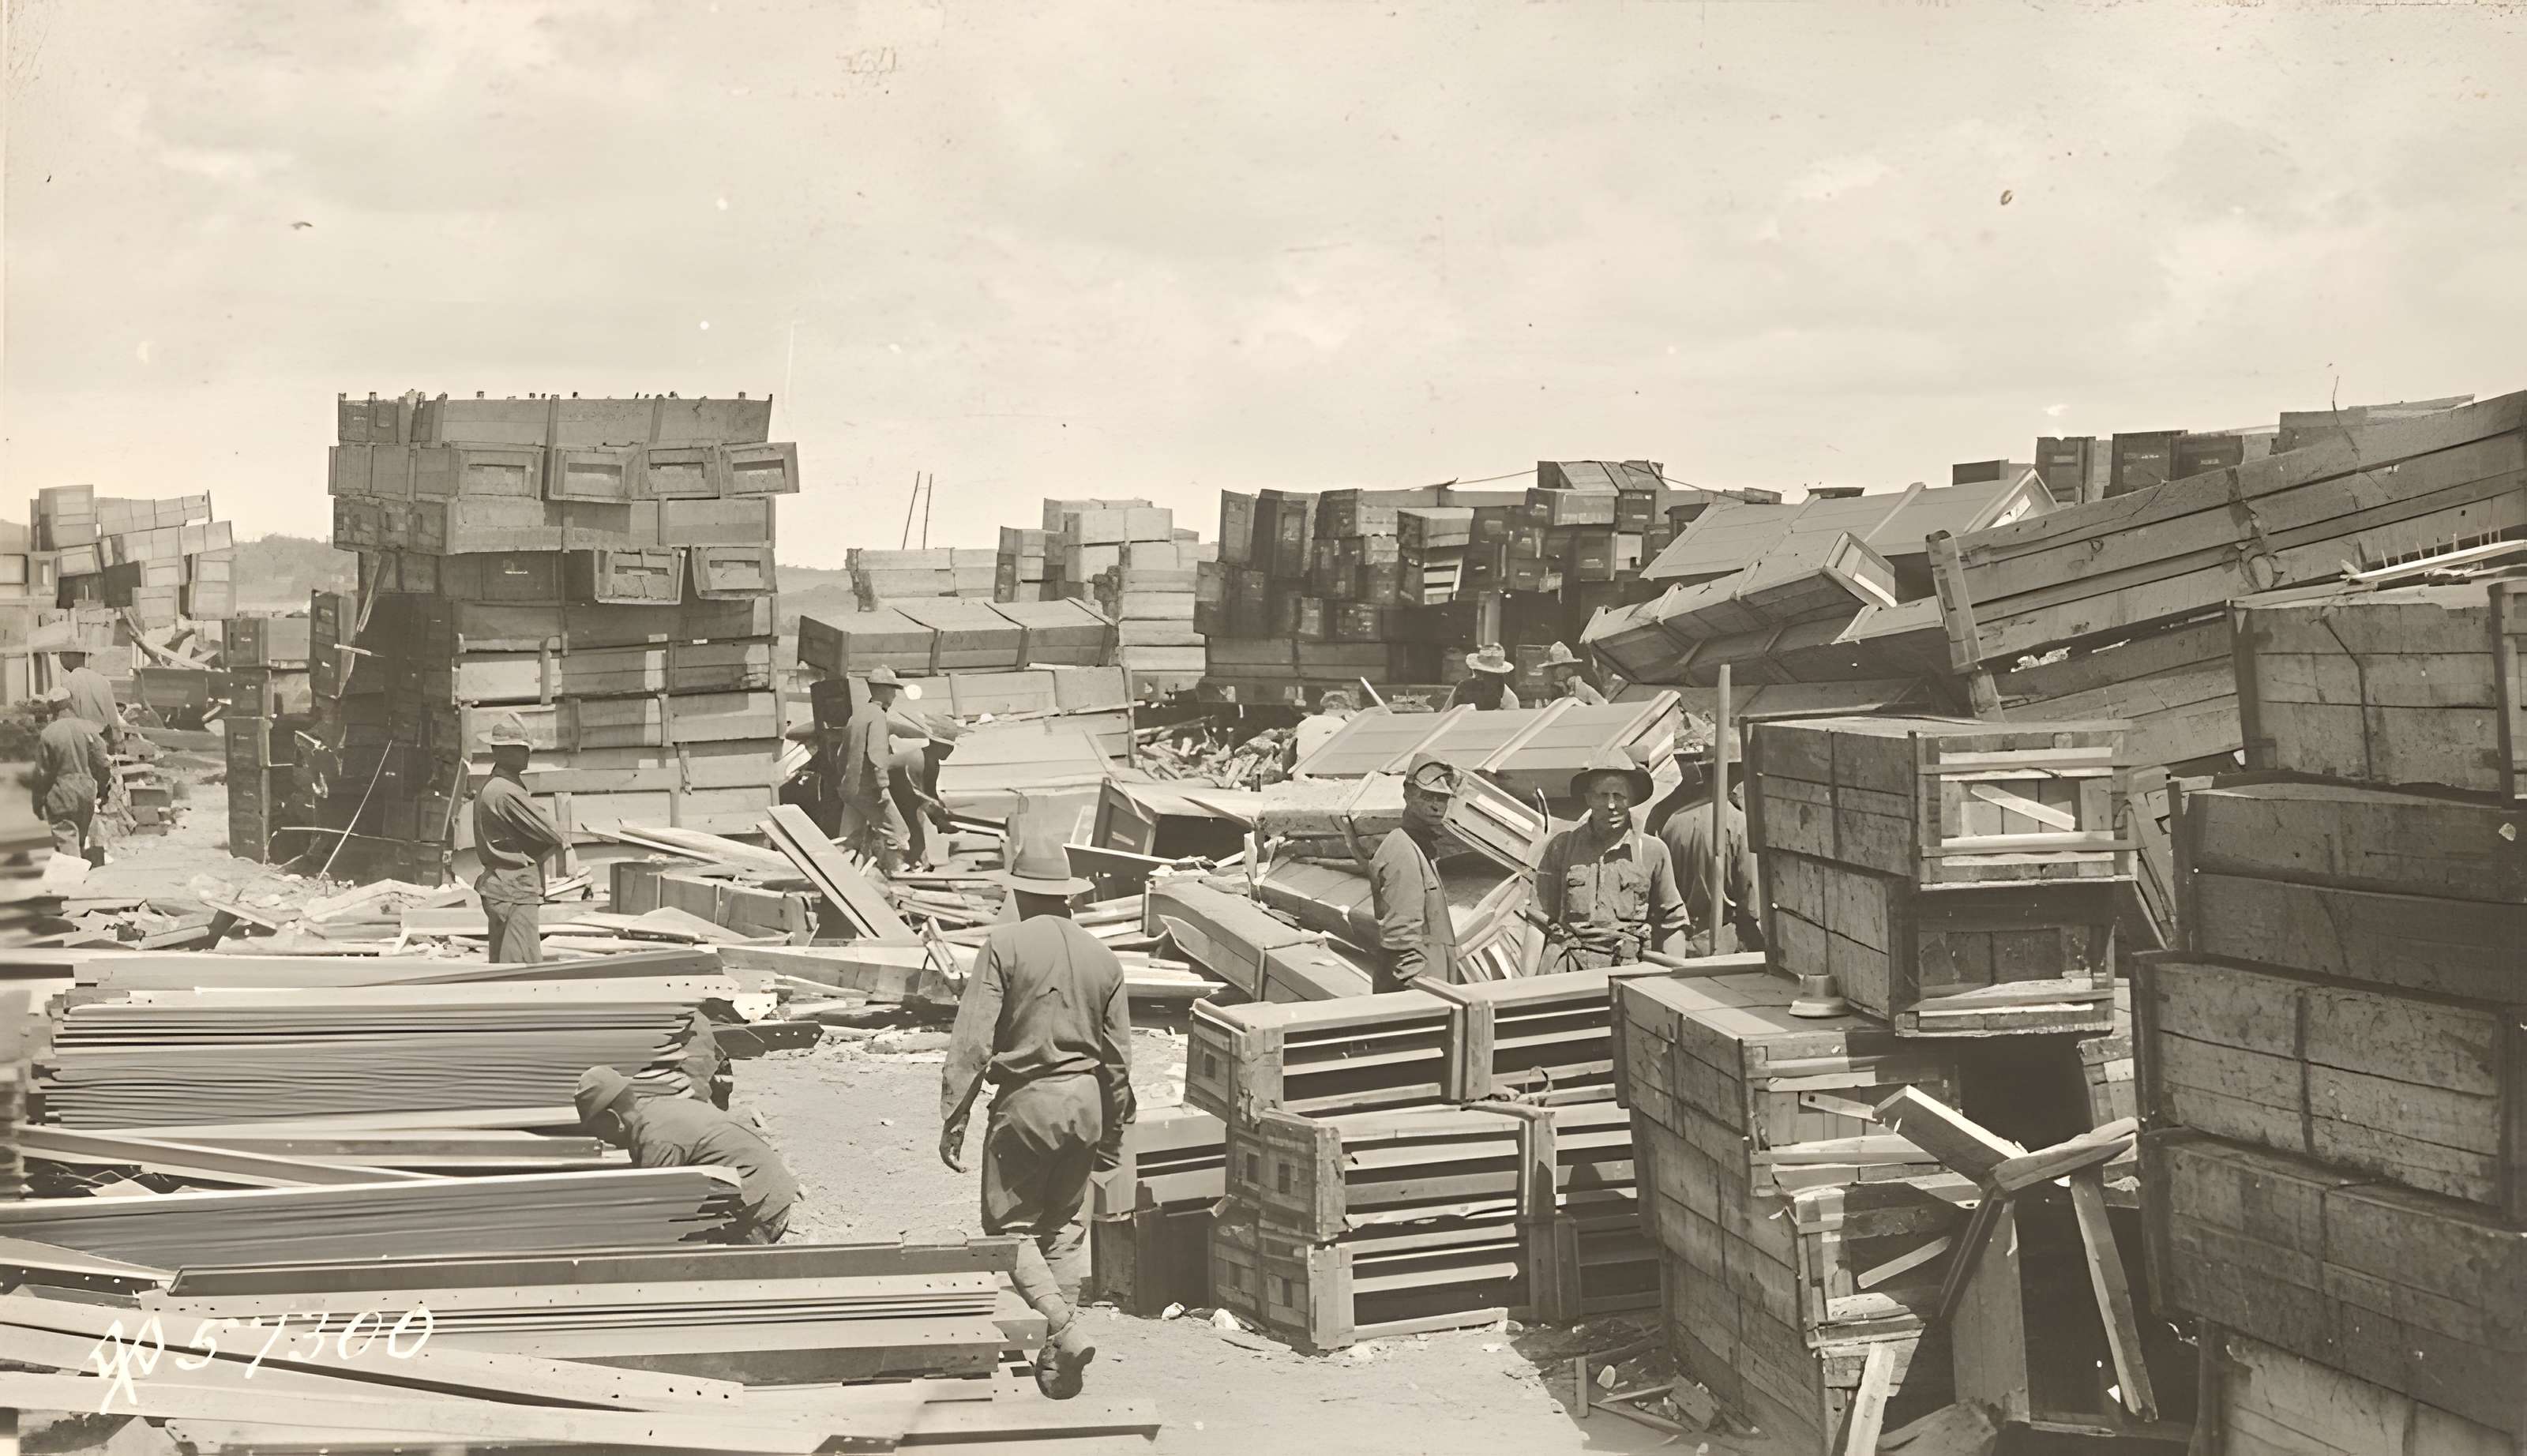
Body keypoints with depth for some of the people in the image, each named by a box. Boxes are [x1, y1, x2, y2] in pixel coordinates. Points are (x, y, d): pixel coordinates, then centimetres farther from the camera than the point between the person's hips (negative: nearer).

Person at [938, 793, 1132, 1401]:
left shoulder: (1004, 946, -11)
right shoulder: (1102, 957, 5)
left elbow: (971, 1042, -15)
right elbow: (1118, 1056, 10)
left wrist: (952, 1121, -9)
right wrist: (1113, 1133, 19)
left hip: (1025, 1101, -5)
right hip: (1085, 1100, 5)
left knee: (1010, 1223, 6)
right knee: (1067, 1225, 15)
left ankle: (1064, 1329, -12)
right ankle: (1056, 1358, 17)